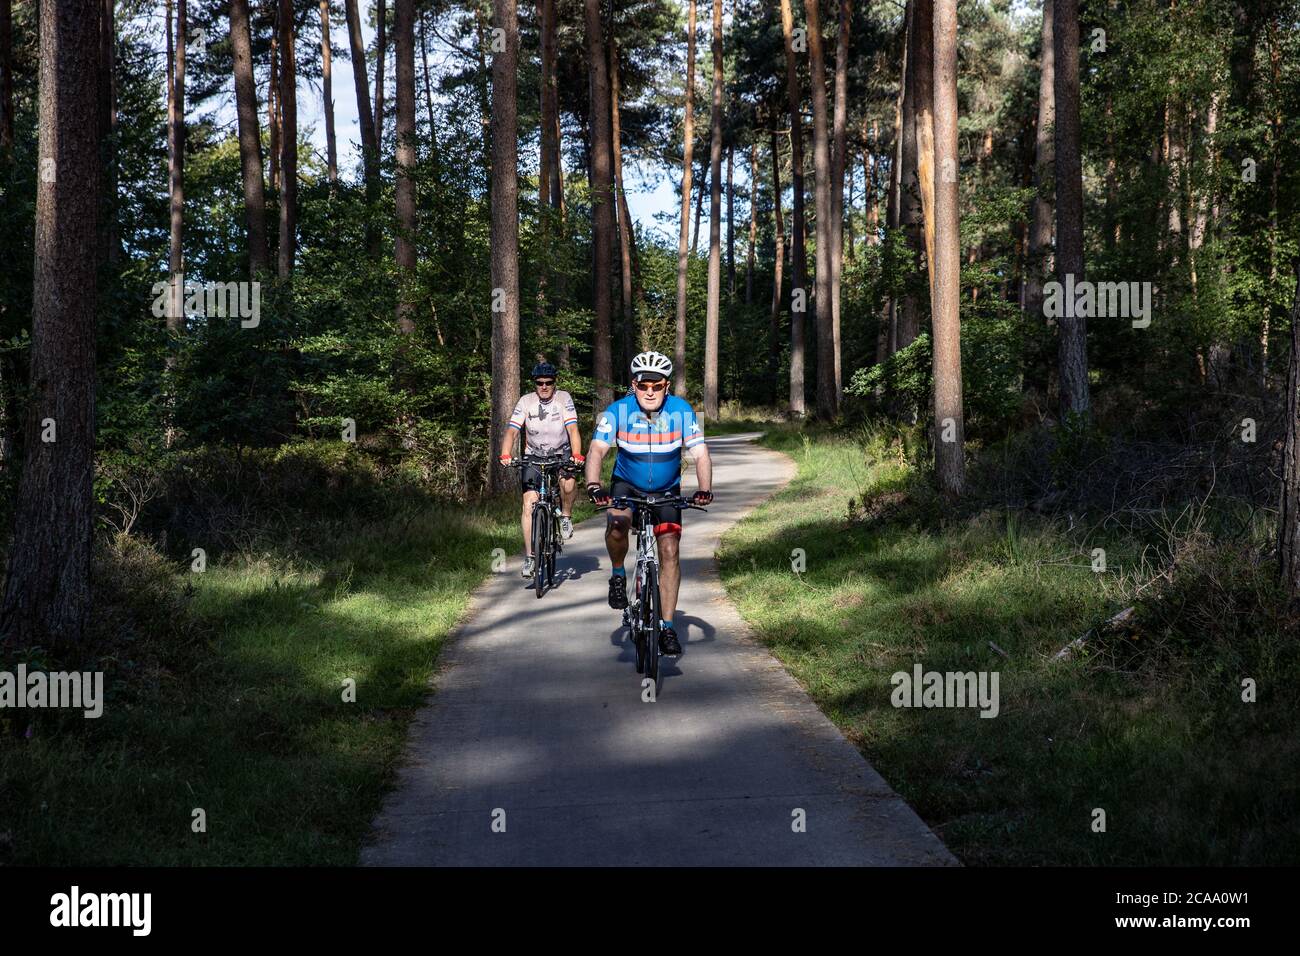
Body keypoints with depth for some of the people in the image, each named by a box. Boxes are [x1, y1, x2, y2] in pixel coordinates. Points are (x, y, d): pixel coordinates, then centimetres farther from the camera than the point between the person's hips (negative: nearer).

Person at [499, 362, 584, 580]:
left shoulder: (564, 398, -10)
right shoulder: (525, 402, -9)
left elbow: (573, 429, -19)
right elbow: (512, 431, -16)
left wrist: (576, 455, -35)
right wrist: (505, 455, -33)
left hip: (561, 455, -1)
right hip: (533, 457, 1)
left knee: (568, 483, -33)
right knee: (529, 503, -13)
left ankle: (566, 516, -2)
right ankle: (529, 556, -7)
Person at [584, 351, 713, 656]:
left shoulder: (681, 411, -18)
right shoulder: (618, 411, -20)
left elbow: (700, 455, -22)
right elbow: (596, 450, -28)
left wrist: (704, 489, -41)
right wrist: (594, 486, -47)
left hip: (667, 491, 1)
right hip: (626, 485, -1)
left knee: (669, 550, -12)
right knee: (617, 524, -32)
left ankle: (667, 627, -4)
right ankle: (618, 575, -3)